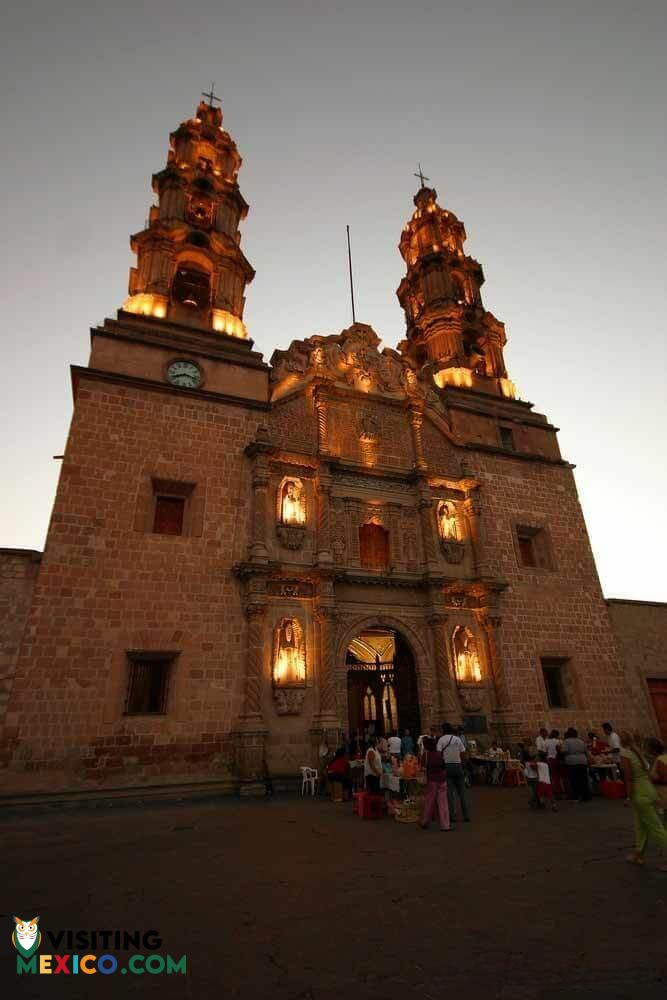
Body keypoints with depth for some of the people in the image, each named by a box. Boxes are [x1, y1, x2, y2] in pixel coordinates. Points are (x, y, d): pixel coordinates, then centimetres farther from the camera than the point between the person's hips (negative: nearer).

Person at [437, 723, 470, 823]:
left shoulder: (441, 739, -3)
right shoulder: (457, 739, 5)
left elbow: (438, 754, -12)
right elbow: (463, 755, 3)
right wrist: (462, 766, 11)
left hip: (447, 767, -3)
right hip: (458, 766, 3)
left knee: (449, 793, 4)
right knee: (461, 792, 11)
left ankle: (452, 816, 5)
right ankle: (466, 816, 13)